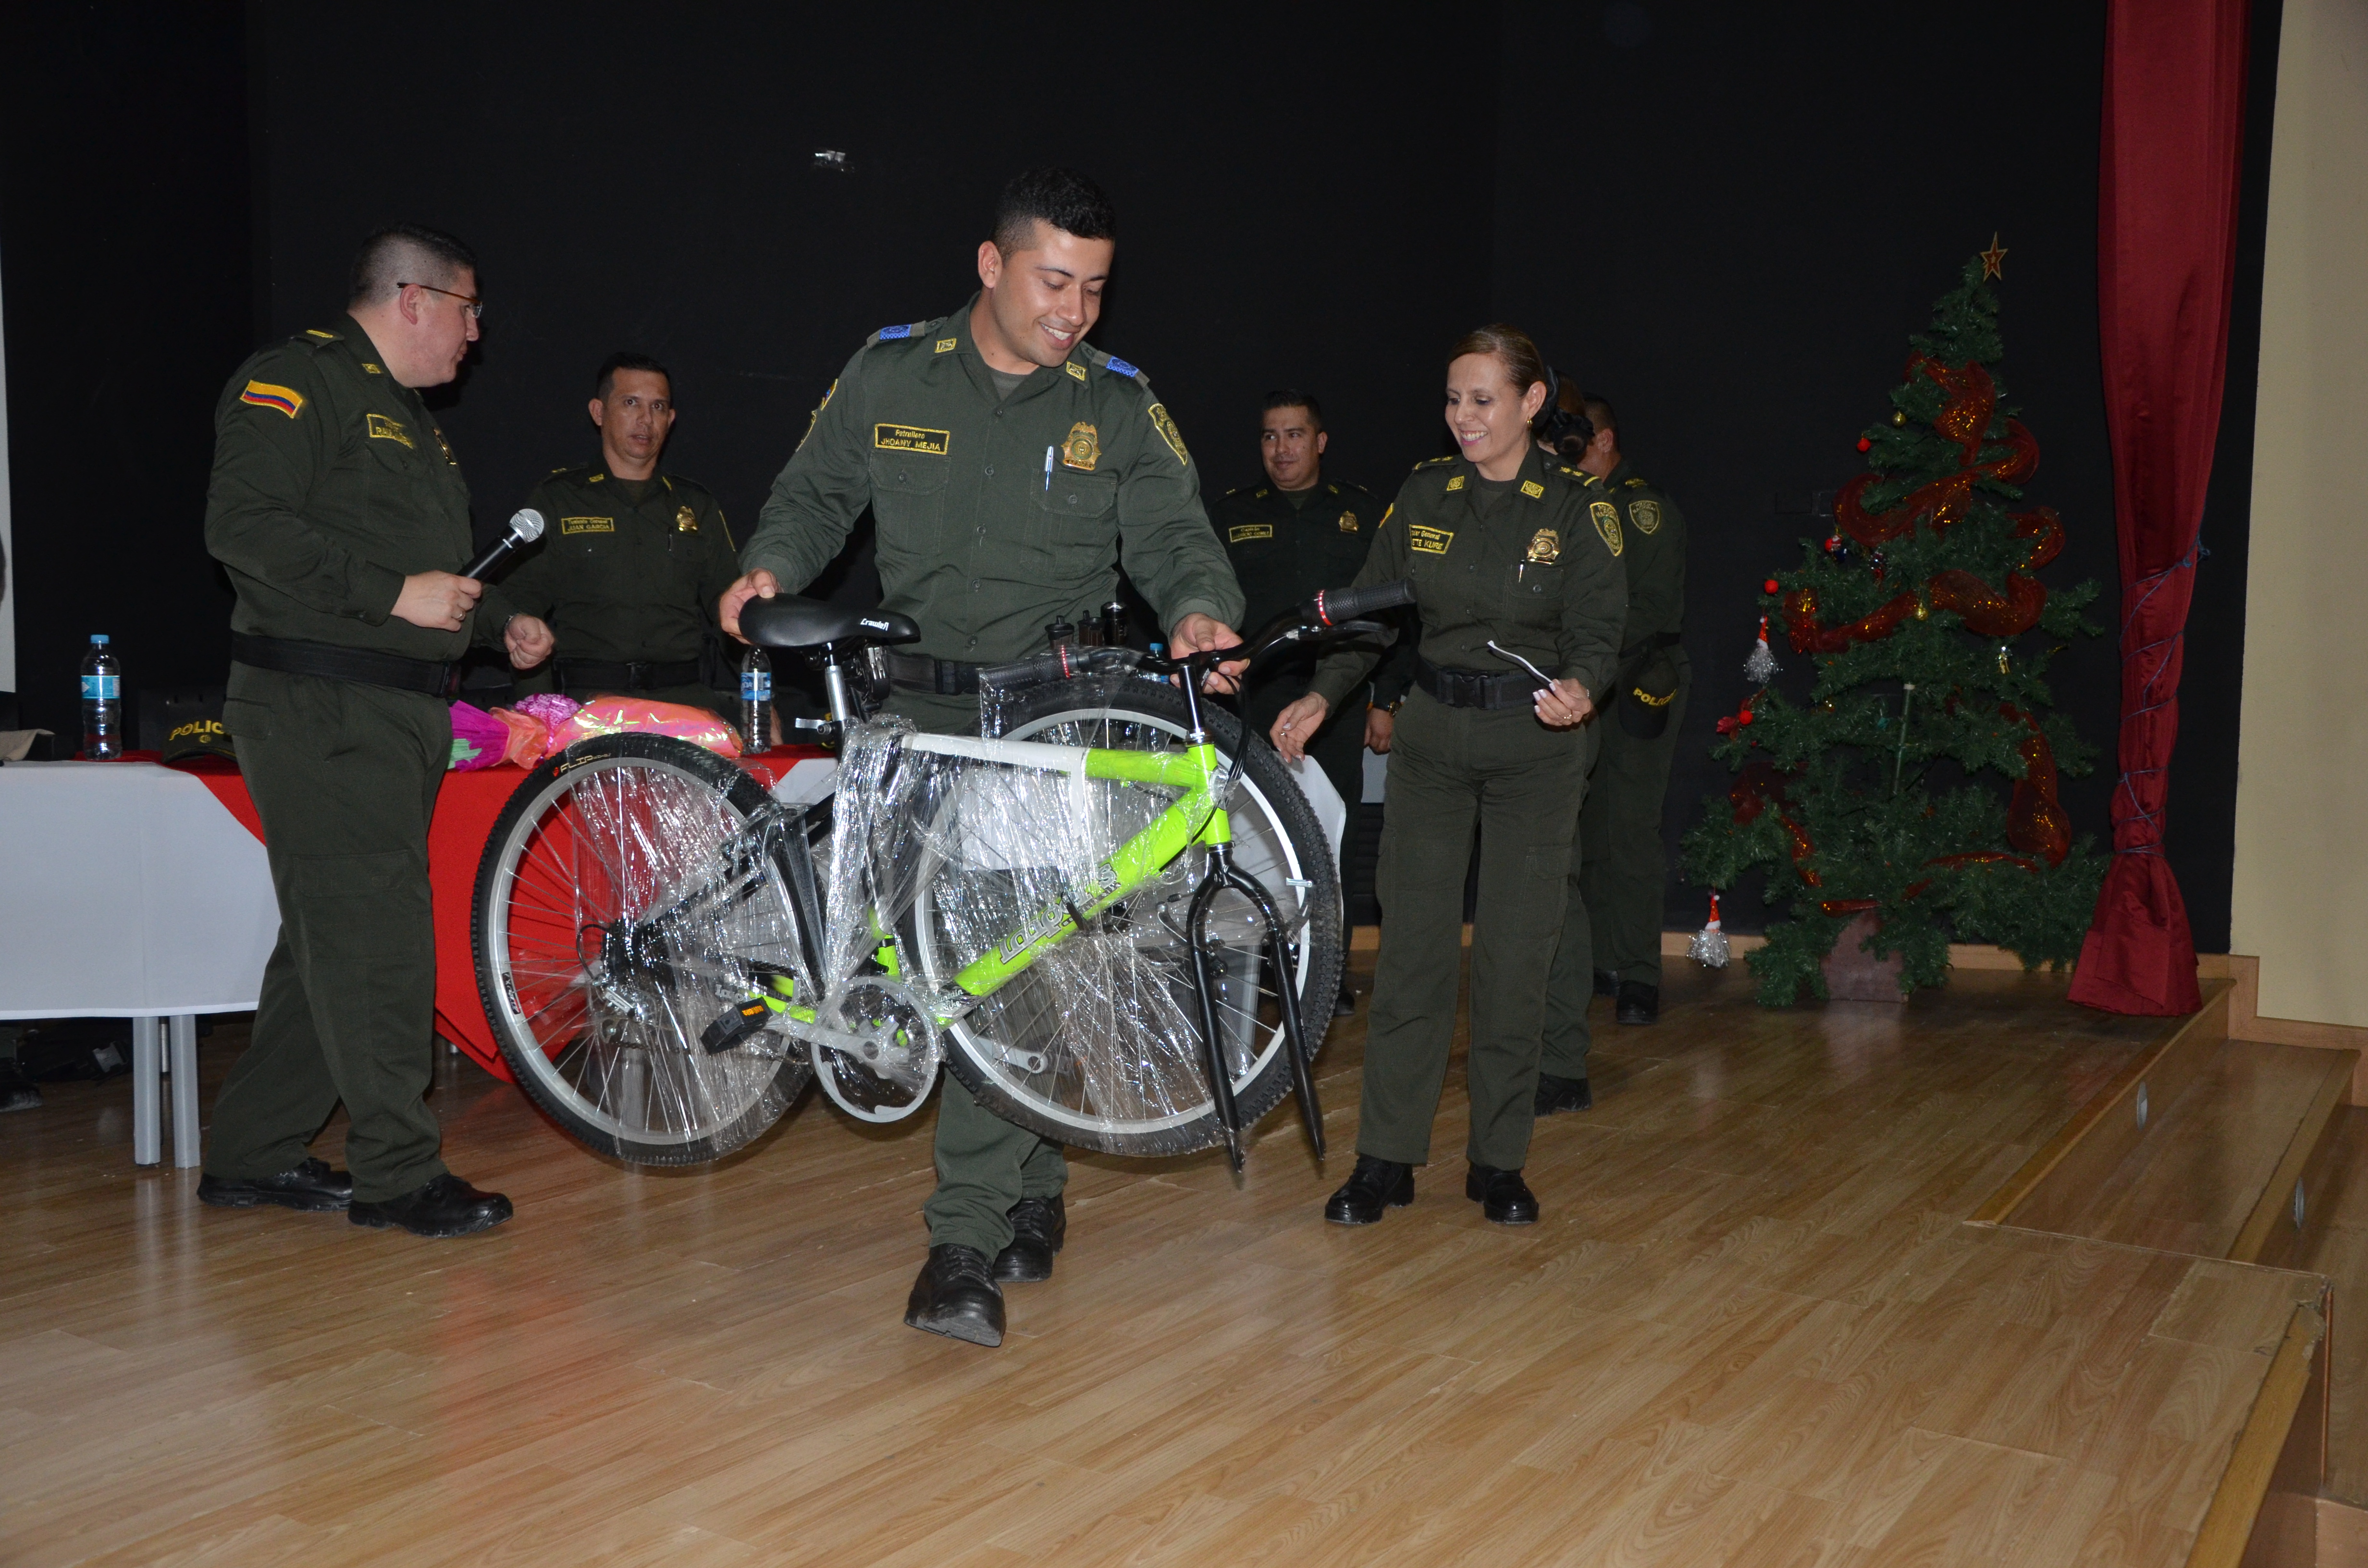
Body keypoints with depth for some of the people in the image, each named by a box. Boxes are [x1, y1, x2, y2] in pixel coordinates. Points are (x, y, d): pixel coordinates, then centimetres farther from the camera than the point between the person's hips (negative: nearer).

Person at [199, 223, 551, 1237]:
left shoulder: (405, 414, 24)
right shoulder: (296, 381, -7)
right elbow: (244, 525, -19)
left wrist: (499, 622, 15)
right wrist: (396, 592, -22)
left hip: (399, 714, 10)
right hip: (318, 709, -10)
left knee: (332, 938, 12)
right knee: (376, 935, -9)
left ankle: (252, 1155, 23)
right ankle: (397, 1172, -1)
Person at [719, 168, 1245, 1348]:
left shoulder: (1119, 404, 2)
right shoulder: (890, 375, 4)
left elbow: (1174, 533, -2)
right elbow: (816, 491, 14)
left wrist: (1200, 610, -24)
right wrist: (770, 566, -6)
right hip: (924, 713, 2)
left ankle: (967, 1243, -5)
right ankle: (1033, 1195, 29)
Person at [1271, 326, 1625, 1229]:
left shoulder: (1575, 508, -4)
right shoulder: (1423, 496, 4)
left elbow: (1597, 627, -6)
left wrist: (1579, 689, -27)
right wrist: (1322, 695, -6)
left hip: (1536, 747, -2)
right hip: (1433, 736, 2)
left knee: (1516, 953, 1)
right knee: (1412, 944, 1)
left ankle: (1499, 1163, 16)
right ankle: (1385, 1160, 10)